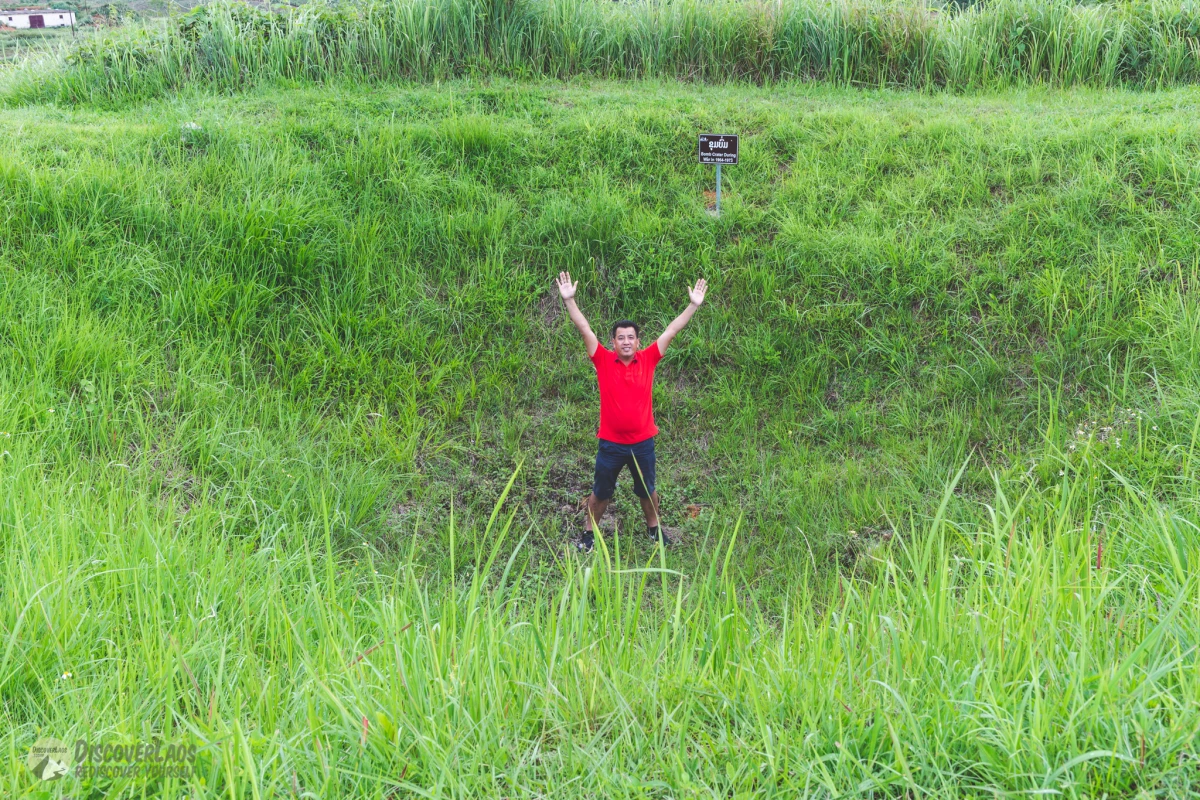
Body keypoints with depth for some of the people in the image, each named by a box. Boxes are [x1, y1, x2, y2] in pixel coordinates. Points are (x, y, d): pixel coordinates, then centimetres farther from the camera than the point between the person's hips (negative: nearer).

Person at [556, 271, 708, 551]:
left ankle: (654, 529, 42)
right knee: (600, 492, 14)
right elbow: (584, 329, -15)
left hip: (643, 442, 1)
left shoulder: (648, 360, -5)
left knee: (647, 491, 20)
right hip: (611, 443, -1)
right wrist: (569, 300, -23)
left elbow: (671, 331, -5)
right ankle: (589, 533, 33)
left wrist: (693, 305, -7)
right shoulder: (604, 361, -9)